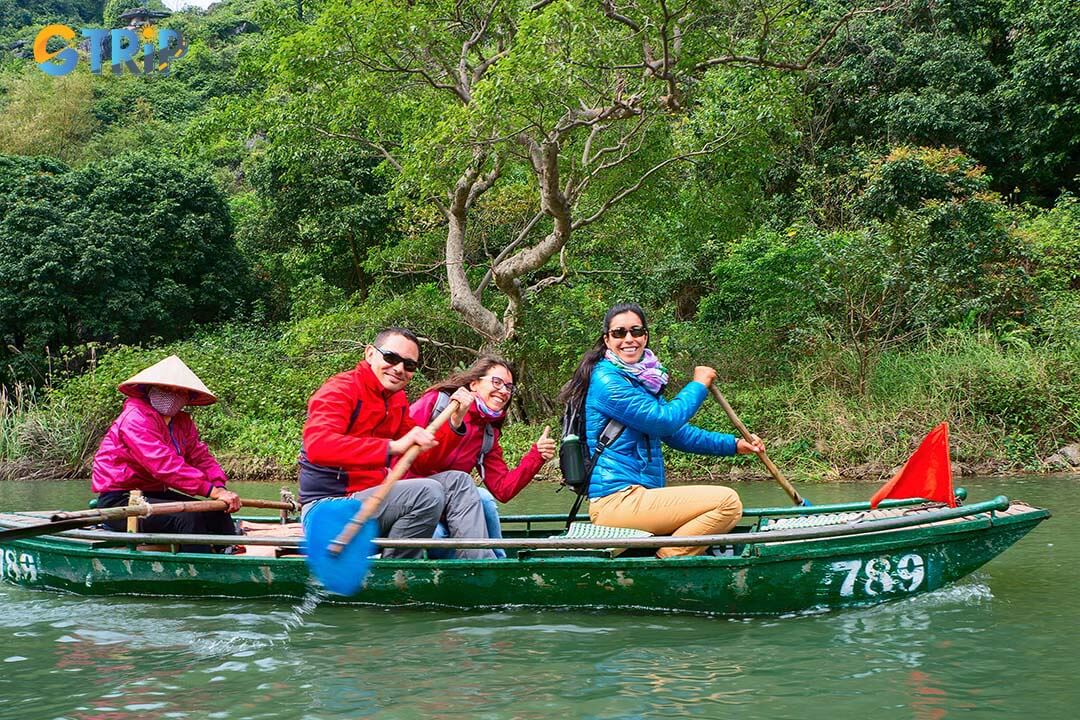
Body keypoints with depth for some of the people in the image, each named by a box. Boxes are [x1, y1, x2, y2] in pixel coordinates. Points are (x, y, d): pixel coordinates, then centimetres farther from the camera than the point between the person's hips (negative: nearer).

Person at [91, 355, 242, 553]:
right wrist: (213, 491, -34)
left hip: (154, 495, 9)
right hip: (118, 503, -9)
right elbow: (166, 465, -30)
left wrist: (220, 487, -18)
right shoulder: (136, 419, -20)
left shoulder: (183, 423, 10)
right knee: (188, 517, -28)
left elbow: (201, 458, 4)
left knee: (218, 515, -1)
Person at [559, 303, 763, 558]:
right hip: (617, 501, -10)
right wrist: (698, 385, -1)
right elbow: (665, 420, -16)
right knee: (728, 502, -18)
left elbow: (679, 434, 24)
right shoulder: (606, 380, -11)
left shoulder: (641, 379, 19)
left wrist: (733, 445, 16)